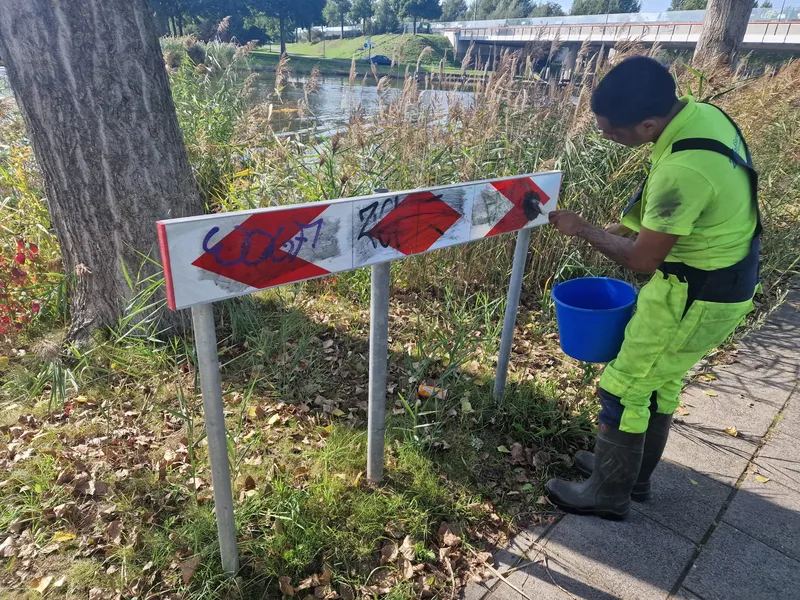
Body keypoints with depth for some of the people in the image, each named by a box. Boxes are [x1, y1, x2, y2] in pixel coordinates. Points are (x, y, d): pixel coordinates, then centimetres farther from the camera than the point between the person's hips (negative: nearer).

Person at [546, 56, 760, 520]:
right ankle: (634, 474, 39)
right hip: (722, 279, 9)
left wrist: (584, 230, -9)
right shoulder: (698, 112, -3)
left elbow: (643, 259, -21)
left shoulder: (683, 169, -34)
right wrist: (628, 226, 6)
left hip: (696, 294, -9)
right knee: (662, 381, 21)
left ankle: (608, 493, 23)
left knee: (624, 389, 4)